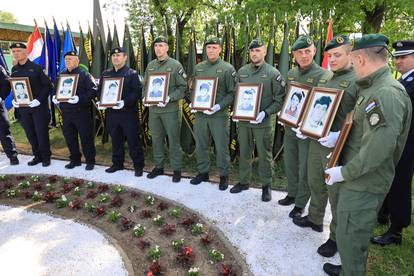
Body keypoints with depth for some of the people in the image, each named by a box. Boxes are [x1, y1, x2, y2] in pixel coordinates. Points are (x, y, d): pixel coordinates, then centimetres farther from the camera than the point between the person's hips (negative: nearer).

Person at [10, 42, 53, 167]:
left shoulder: (36, 67, -5)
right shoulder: (14, 69, 11)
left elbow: (48, 85, -8)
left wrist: (39, 100, -17)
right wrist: (14, 100, 0)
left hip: (39, 106, -5)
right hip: (23, 107, 5)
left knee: (41, 133, 0)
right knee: (30, 133, 10)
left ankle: (46, 157, 14)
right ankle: (37, 156, 23)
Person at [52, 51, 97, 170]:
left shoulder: (84, 75, -3)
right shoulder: (61, 75, 16)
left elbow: (93, 90, -13)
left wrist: (80, 98, -24)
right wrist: (55, 97, 2)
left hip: (82, 111, -6)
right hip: (66, 112, 6)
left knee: (86, 137, 0)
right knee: (69, 137, 12)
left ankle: (90, 161, 12)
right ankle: (74, 160, 26)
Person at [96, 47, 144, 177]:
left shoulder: (132, 73, -3)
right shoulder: (106, 73, 14)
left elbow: (137, 92, -13)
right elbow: (99, 90, 18)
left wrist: (125, 102, -25)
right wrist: (100, 101, -1)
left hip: (128, 112, -5)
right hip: (111, 112, 5)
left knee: (133, 140, 1)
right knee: (115, 139, 14)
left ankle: (138, 165, 11)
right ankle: (117, 163, 28)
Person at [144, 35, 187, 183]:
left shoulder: (175, 65, -4)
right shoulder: (150, 66, 12)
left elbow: (183, 86, -7)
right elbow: (145, 85, 19)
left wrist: (170, 98, -18)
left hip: (170, 109, -5)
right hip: (153, 109, 5)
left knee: (173, 140, 1)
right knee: (156, 139, 12)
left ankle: (177, 169, 13)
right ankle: (158, 166, 27)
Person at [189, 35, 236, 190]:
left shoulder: (227, 68, -2)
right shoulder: (198, 67, 11)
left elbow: (232, 93, -5)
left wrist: (219, 106, -17)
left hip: (219, 115, -4)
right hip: (200, 113, 4)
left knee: (221, 147, 2)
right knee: (201, 145, 12)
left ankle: (224, 176, 19)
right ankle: (203, 172, 29)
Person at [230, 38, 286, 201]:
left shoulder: (272, 73, -5)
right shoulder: (242, 71, 7)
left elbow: (280, 99, -5)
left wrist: (265, 113, -16)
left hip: (263, 122, -4)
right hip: (243, 120, 4)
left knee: (264, 155, 5)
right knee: (244, 153, 14)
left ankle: (266, 185, 21)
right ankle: (244, 181, 30)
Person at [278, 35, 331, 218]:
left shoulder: (323, 75, -12)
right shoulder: (290, 74, 8)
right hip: (289, 128, 6)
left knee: (305, 169, 6)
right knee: (290, 164, 18)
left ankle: (300, 204, 22)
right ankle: (292, 194, 38)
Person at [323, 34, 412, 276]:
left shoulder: (387, 94, -23)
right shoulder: (373, 88, 10)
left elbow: (378, 149, -29)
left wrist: (345, 172, -22)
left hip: (364, 184, -10)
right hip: (359, 179, 10)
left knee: (350, 237, 6)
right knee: (356, 233, 25)